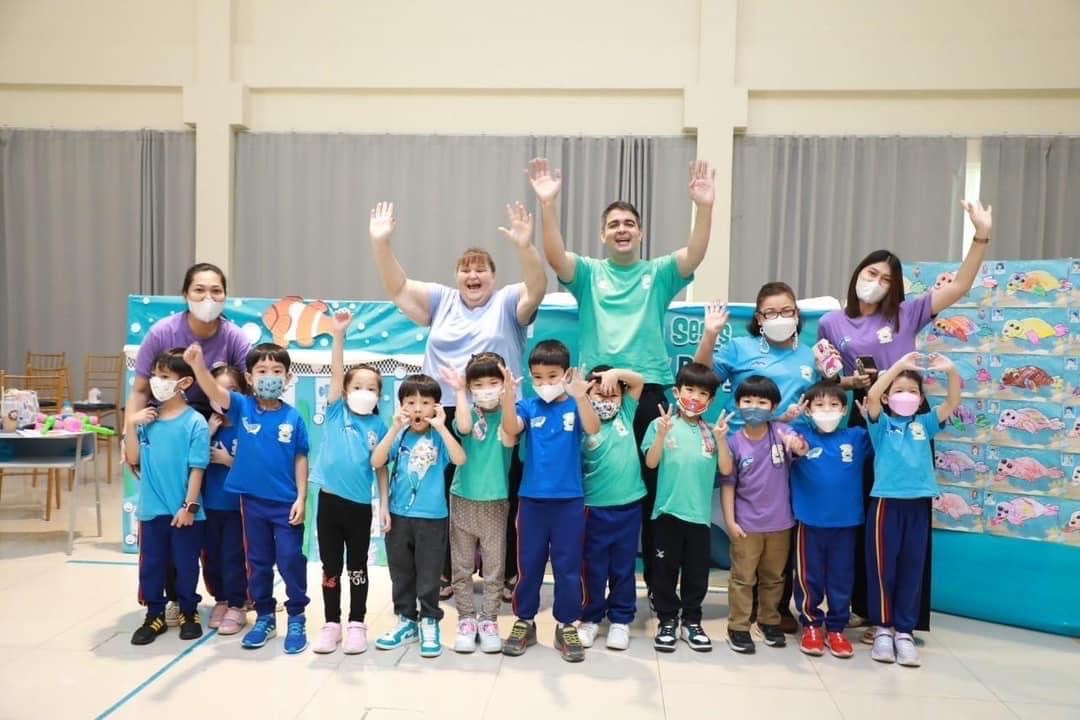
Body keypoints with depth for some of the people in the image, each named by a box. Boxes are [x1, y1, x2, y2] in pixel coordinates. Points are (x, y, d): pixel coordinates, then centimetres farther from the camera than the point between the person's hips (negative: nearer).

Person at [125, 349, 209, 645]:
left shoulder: (195, 422, -12)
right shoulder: (146, 419, 2)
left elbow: (197, 468, -12)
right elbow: (133, 460, 3)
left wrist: (190, 506, -14)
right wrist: (131, 426, -7)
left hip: (183, 511, -4)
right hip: (151, 509, 4)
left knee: (186, 564, 11)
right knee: (150, 564, 14)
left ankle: (189, 613, 30)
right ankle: (154, 615, 30)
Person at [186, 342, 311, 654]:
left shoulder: (293, 417, -6)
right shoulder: (242, 407, -5)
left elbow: (300, 460, -1)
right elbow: (215, 392, -25)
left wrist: (301, 498, -6)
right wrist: (198, 366, -44)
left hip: (286, 502, -1)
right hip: (253, 500, 2)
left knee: (291, 560, 3)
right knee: (258, 562, 14)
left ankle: (296, 619, 20)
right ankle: (264, 617, 30)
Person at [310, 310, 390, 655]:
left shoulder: (378, 425, 0)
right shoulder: (336, 411, -1)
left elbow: (381, 468, 2)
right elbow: (336, 373, -13)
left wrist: (385, 504, -1)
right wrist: (339, 334, -23)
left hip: (360, 504, 0)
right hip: (329, 498, 0)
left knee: (357, 567, 11)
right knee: (330, 567, 11)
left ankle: (356, 625, 23)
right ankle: (332, 624, 24)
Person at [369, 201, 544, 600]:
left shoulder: (508, 302, 4)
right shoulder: (441, 300, 12)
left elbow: (537, 288, -14)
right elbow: (397, 287, 4)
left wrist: (525, 246, -31)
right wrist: (380, 243, -10)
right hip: (446, 416, 2)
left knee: (502, 500, 5)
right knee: (446, 499, 8)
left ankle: (508, 575, 20)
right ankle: (447, 573, 23)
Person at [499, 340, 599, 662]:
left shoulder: (574, 406, -3)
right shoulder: (528, 407, 0)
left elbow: (593, 428, -23)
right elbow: (511, 429, -19)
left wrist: (580, 396, -40)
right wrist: (508, 395, -36)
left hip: (569, 500, -1)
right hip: (532, 498, 1)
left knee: (568, 565, 9)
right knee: (528, 564, 12)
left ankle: (566, 626, 23)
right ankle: (524, 622, 27)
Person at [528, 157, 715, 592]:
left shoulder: (658, 274, 11)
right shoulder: (588, 273, 9)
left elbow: (695, 254, -6)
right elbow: (554, 255, -9)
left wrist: (704, 207, -21)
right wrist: (548, 204, -22)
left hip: (649, 393, 0)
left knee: (653, 490, 6)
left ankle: (658, 583, 21)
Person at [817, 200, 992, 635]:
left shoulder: (906, 314, 1)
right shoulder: (831, 324, 3)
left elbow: (959, 286, -6)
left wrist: (982, 236, -16)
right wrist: (851, 381, -12)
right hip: (865, 427, 1)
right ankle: (868, 609, 26)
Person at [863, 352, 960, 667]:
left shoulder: (924, 424, 11)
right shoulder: (881, 423, 0)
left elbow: (953, 403, 0)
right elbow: (871, 396, -18)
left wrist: (951, 371, -15)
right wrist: (899, 365, -22)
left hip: (918, 503, 3)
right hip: (886, 502, -3)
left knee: (912, 568, 8)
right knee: (883, 567, 4)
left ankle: (904, 631, 19)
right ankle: (883, 628, 18)